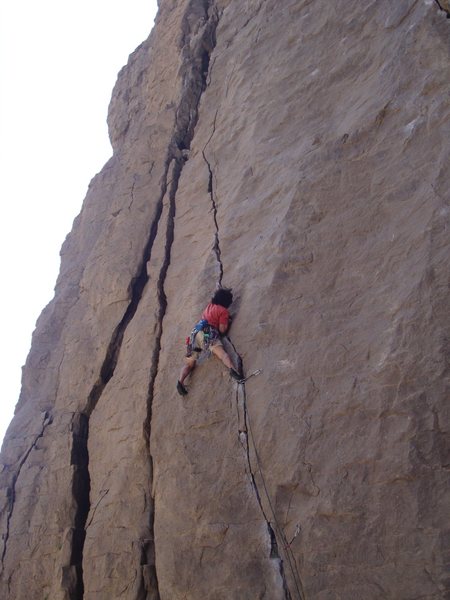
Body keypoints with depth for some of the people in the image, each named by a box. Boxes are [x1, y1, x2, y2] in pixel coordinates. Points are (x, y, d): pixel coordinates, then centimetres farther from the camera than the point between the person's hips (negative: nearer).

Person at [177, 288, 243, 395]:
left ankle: (180, 381, -13)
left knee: (190, 363, 9)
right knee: (222, 353, -25)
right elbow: (222, 329, 0)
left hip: (196, 333, 6)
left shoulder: (209, 306, 28)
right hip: (207, 334, -6)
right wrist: (227, 322, 19)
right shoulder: (223, 311, 8)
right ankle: (232, 369, -52)